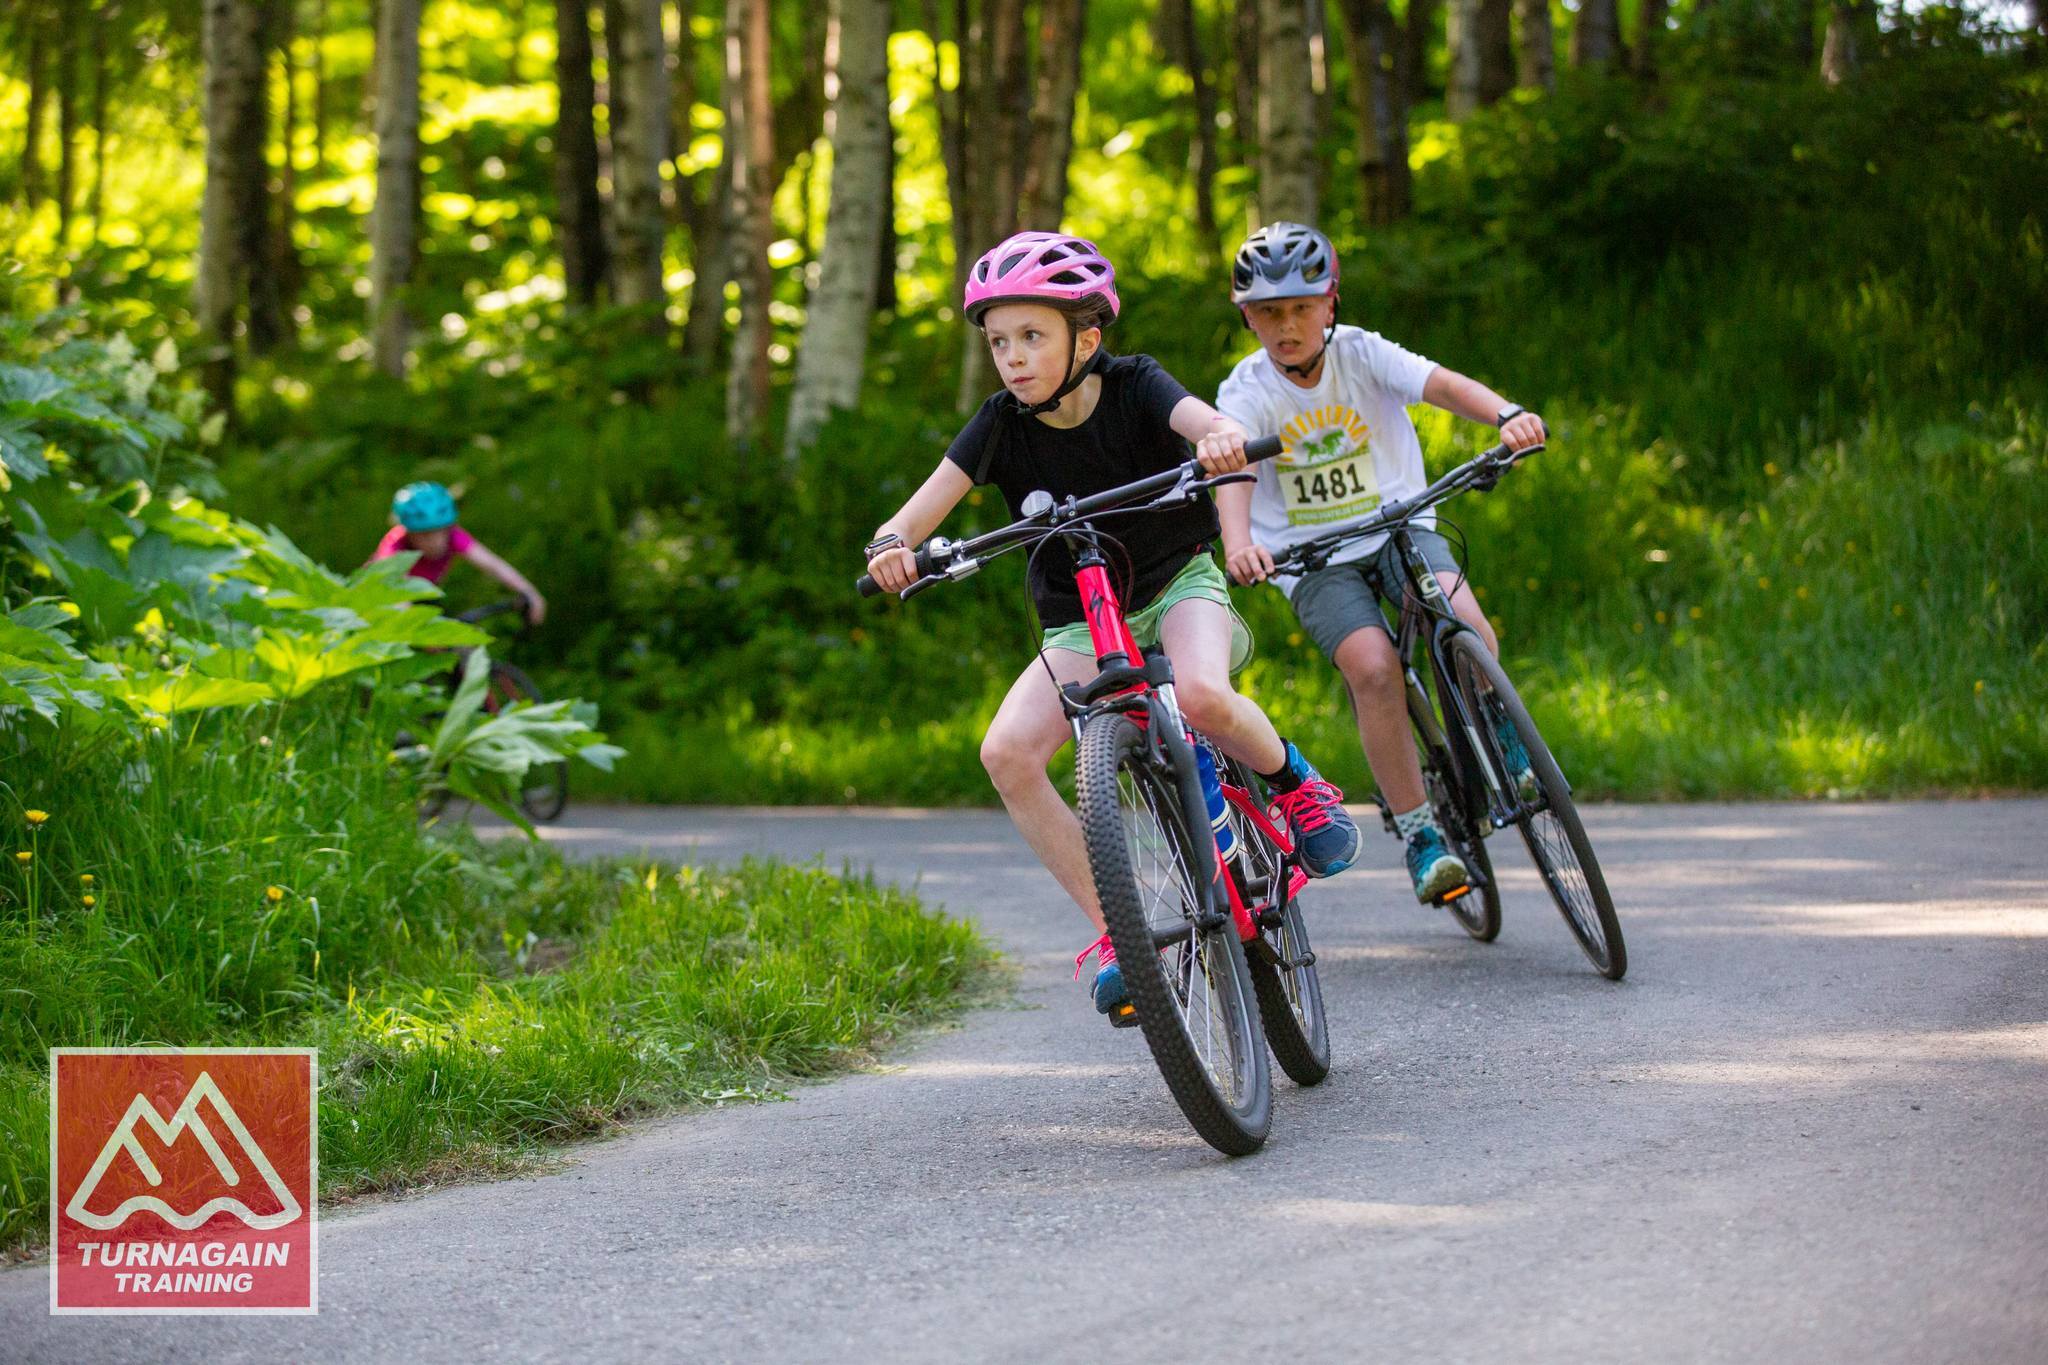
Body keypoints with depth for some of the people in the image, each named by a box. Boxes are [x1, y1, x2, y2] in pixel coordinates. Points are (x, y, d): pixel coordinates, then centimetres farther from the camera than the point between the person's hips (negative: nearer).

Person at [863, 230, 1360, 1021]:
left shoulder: (1133, 387, -15)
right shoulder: (1002, 424, -10)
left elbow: (1215, 427, -33)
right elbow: (923, 509, -18)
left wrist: (1225, 440, -59)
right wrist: (893, 545, -42)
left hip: (1177, 585, -3)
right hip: (1079, 623, 3)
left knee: (1203, 696, -38)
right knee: (1007, 752, -24)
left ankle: (1296, 785, -4)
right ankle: (1112, 930, -14)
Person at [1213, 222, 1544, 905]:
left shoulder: (1360, 354, -5)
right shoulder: (1247, 391, -7)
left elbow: (1439, 383, -22)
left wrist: (1506, 413, -43)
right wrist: (1239, 544, -46)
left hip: (1398, 526, 1)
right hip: (1315, 560, -1)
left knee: (1461, 620, -28)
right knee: (1373, 668, -24)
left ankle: (1503, 742, 1)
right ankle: (1420, 836, -14)